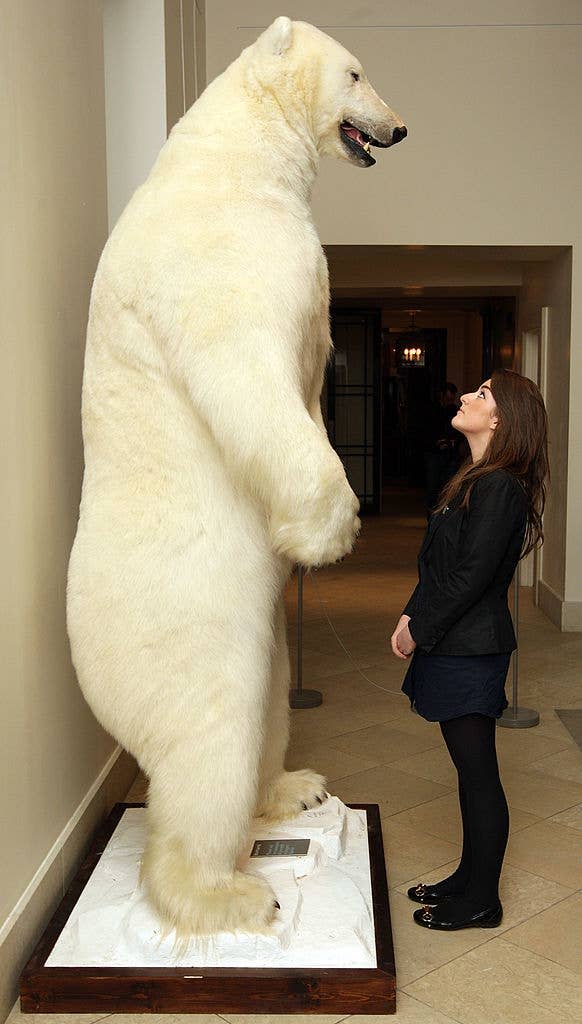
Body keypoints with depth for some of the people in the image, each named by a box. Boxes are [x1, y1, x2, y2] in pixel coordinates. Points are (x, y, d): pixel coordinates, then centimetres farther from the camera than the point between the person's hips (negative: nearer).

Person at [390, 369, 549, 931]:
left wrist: (419, 630, -13)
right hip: (455, 646, 10)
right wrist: (411, 616, 5)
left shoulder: (498, 487, -19)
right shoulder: (474, 479, 12)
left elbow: (471, 576, -21)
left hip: (471, 652, -10)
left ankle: (481, 901, 18)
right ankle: (469, 876, 33)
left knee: (478, 774, 3)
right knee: (470, 769, 18)